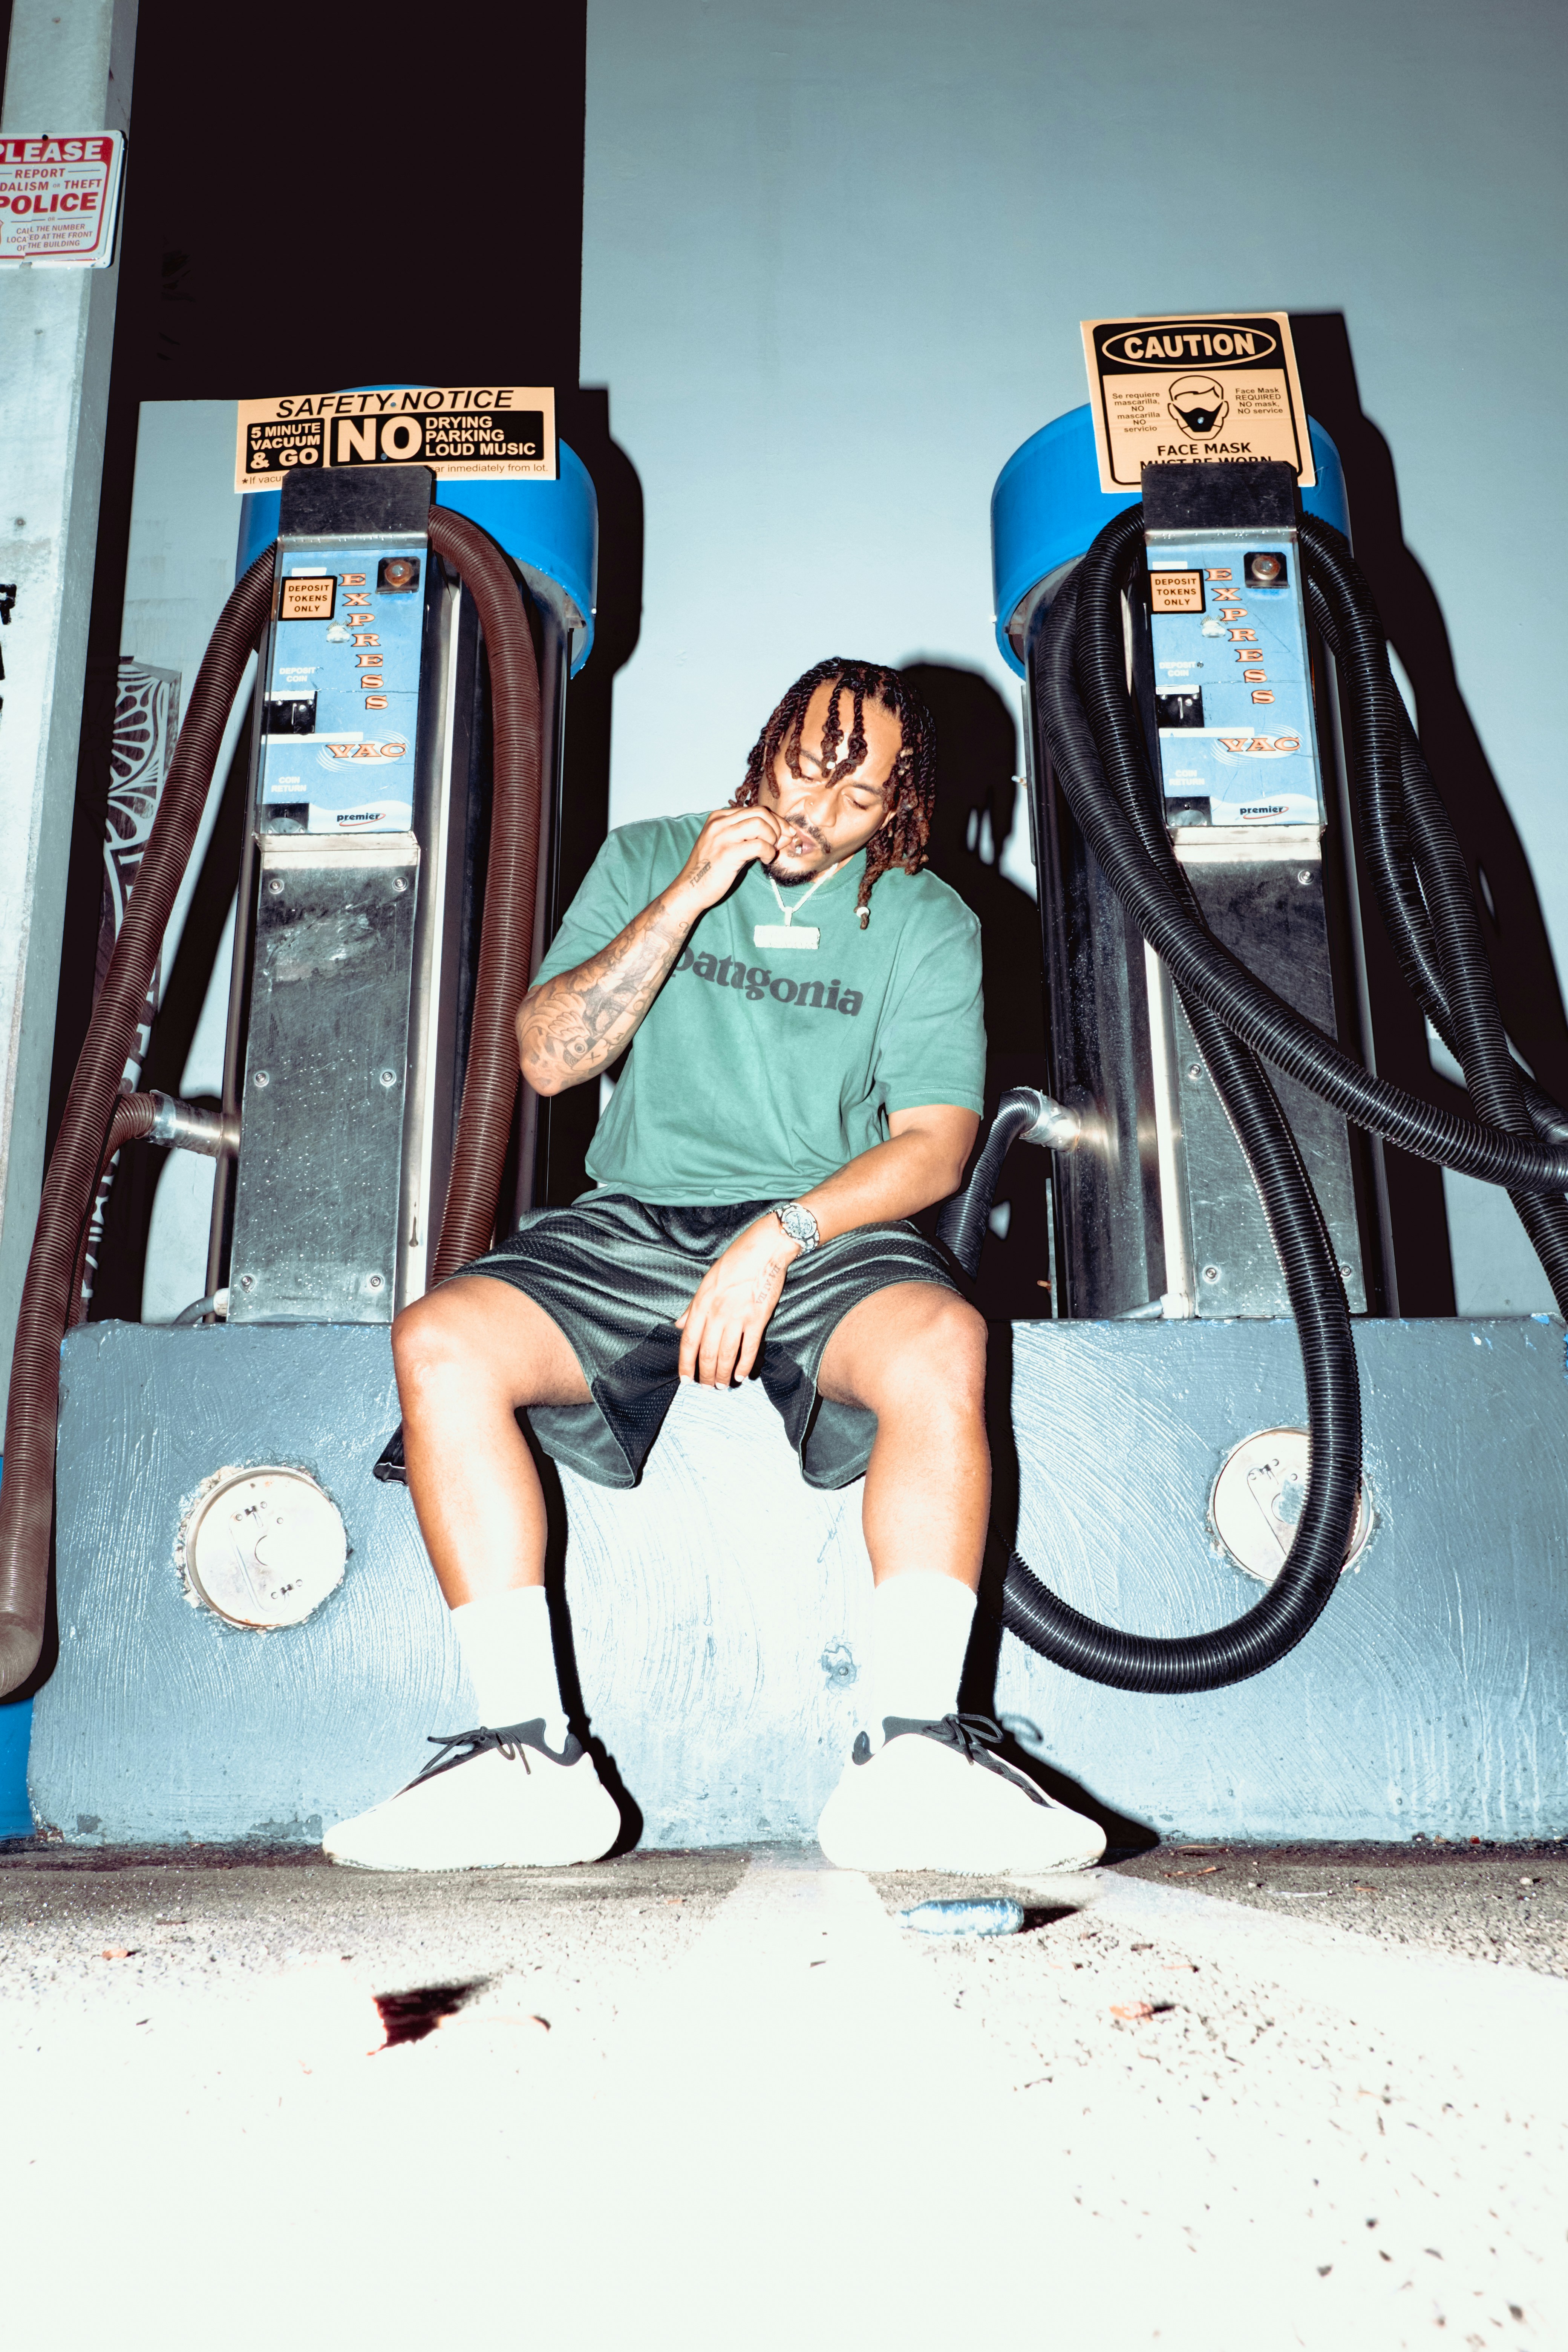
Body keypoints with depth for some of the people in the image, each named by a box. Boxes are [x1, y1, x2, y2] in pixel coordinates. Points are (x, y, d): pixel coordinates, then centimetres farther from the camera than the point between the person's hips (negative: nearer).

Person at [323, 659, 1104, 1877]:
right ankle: (529, 1756, -21)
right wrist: (686, 899, -8)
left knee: (940, 1342, -35)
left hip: (830, 1231, -1)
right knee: (439, 1340, -25)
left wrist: (779, 1235, -18)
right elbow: (548, 1058, 0)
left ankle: (913, 1764, -31)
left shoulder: (927, 921, 7)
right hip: (633, 1226, 2)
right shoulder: (648, 859, 12)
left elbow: (936, 1141, -3)